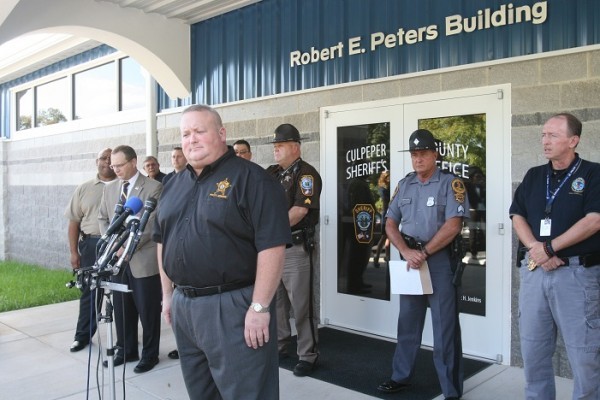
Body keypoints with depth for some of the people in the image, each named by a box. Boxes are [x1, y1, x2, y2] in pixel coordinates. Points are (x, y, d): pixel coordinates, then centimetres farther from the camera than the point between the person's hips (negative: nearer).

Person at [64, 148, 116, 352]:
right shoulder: (84, 189, 9)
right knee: (90, 291, 9)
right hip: (92, 245, 1)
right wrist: (74, 252, 2)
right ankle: (83, 335, 22)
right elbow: (74, 222, 8)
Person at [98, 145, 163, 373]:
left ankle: (149, 354, 19)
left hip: (144, 260, -5)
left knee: (148, 310, 4)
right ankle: (126, 351, 29)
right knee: (121, 309, 13)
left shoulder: (153, 188, -8)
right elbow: (102, 219, 16)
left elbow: (153, 224, -13)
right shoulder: (110, 188, 12)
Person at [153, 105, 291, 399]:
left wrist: (259, 307, -19)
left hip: (234, 306, -7)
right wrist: (168, 294, 15)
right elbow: (163, 242, 19)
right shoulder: (175, 184, 13)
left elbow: (272, 246, -17)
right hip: (183, 305, 7)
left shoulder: (250, 178, -11)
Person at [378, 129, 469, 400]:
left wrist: (424, 253, -15)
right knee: (407, 322, 15)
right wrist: (406, 252, -10)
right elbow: (390, 223, 6)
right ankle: (401, 377, 30)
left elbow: (453, 225, -15)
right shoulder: (404, 185, 9)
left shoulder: (450, 183, -7)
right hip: (410, 258, 5)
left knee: (445, 326, 1)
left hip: (439, 258, -5)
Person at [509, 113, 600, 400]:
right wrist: (535, 249, -11)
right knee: (532, 349, 11)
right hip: (534, 271, 5)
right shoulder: (533, 176, 12)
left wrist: (549, 248, -15)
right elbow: (518, 217, 6)